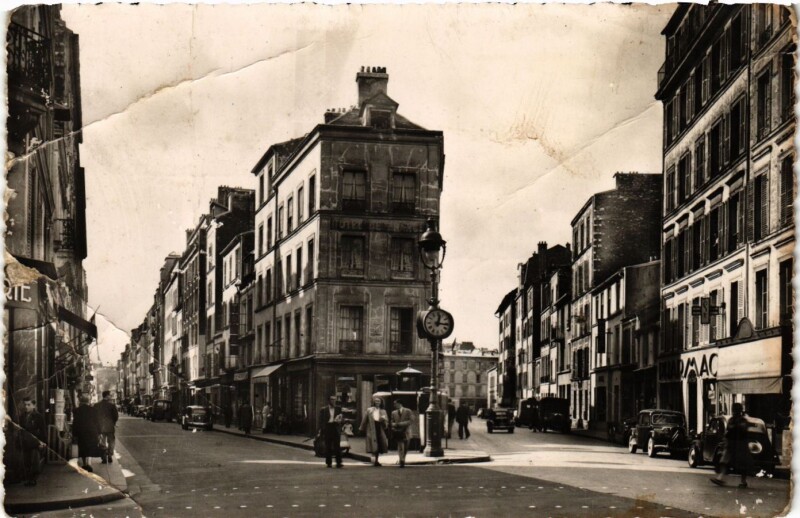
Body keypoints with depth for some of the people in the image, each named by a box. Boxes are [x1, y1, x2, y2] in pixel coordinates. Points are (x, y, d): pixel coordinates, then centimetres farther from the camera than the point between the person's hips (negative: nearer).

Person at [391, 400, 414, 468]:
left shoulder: (408, 411, 1)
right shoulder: (394, 413, 12)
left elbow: (411, 421, -5)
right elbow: (392, 422, 14)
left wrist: (402, 423, -15)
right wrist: (395, 425, -10)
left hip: (406, 432, 0)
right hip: (398, 432, 0)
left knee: (405, 448, 8)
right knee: (400, 447, -13)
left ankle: (403, 460, 24)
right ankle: (402, 461, -20)